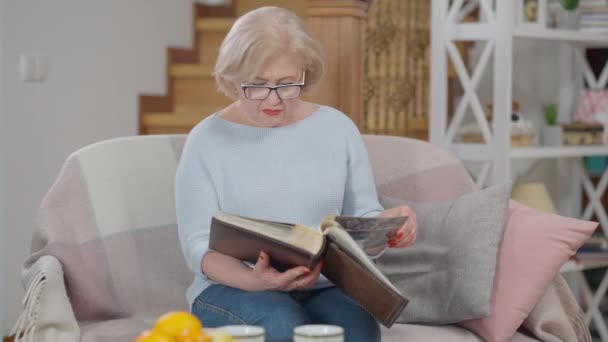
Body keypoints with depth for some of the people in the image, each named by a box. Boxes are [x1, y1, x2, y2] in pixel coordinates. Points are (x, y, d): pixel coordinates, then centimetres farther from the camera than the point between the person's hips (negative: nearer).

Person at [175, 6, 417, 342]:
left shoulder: (338, 128, 7)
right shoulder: (207, 140, 0)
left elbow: (363, 217, 9)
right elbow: (198, 244, -6)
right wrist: (254, 280, -27)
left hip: (325, 288, 2)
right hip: (232, 289, -1)